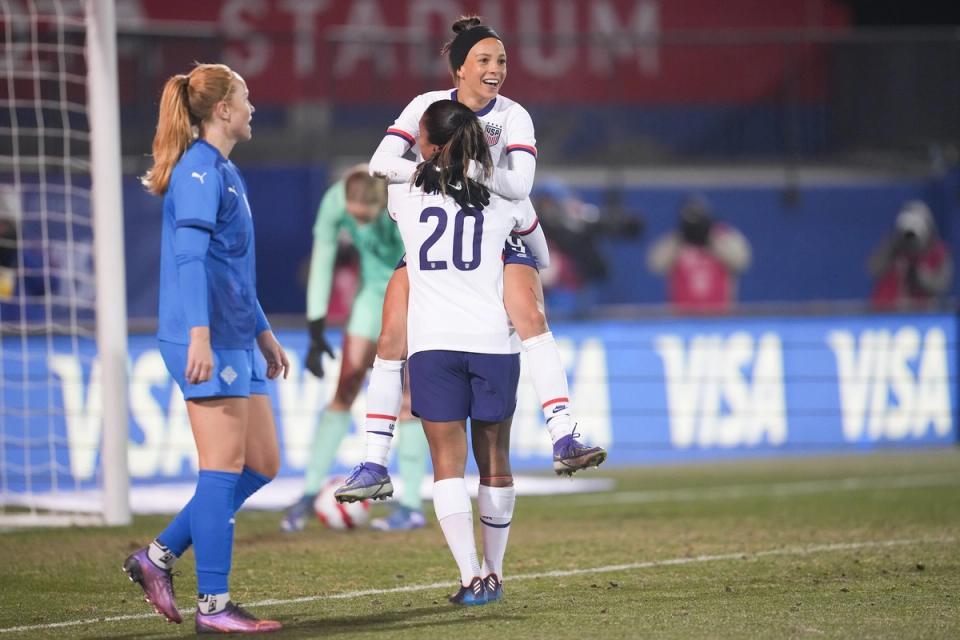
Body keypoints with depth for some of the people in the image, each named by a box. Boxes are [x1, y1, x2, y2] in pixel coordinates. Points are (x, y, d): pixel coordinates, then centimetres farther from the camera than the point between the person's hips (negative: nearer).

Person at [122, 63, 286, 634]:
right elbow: (191, 256, -20)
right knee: (225, 468, -8)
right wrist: (199, 333, -28)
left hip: (237, 342, 10)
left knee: (262, 465, 9)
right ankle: (213, 604, -4)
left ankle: (159, 556, 14)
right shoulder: (198, 170, -11)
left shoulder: (224, 172, 19)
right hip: (207, 341, -10)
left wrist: (263, 333, 29)